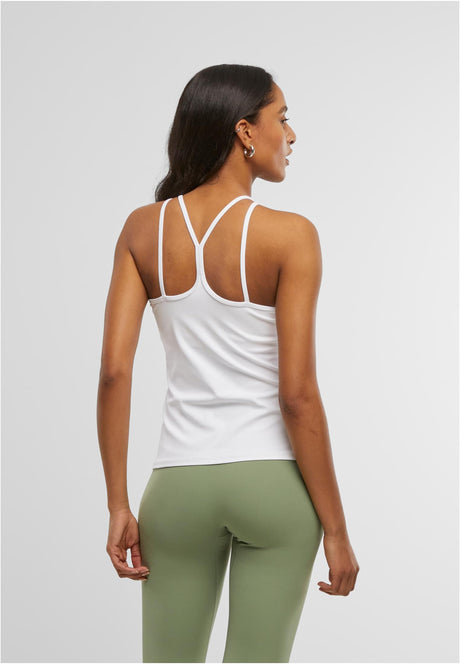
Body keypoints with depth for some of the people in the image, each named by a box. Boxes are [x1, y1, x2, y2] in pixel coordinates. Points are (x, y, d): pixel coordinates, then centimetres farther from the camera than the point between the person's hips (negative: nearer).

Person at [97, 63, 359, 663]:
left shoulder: (143, 228, 1)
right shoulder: (289, 236, -10)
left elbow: (114, 371, -5)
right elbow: (298, 395, -13)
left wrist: (118, 506, 0)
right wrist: (336, 529, -6)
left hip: (180, 480, 3)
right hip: (274, 481, -3)